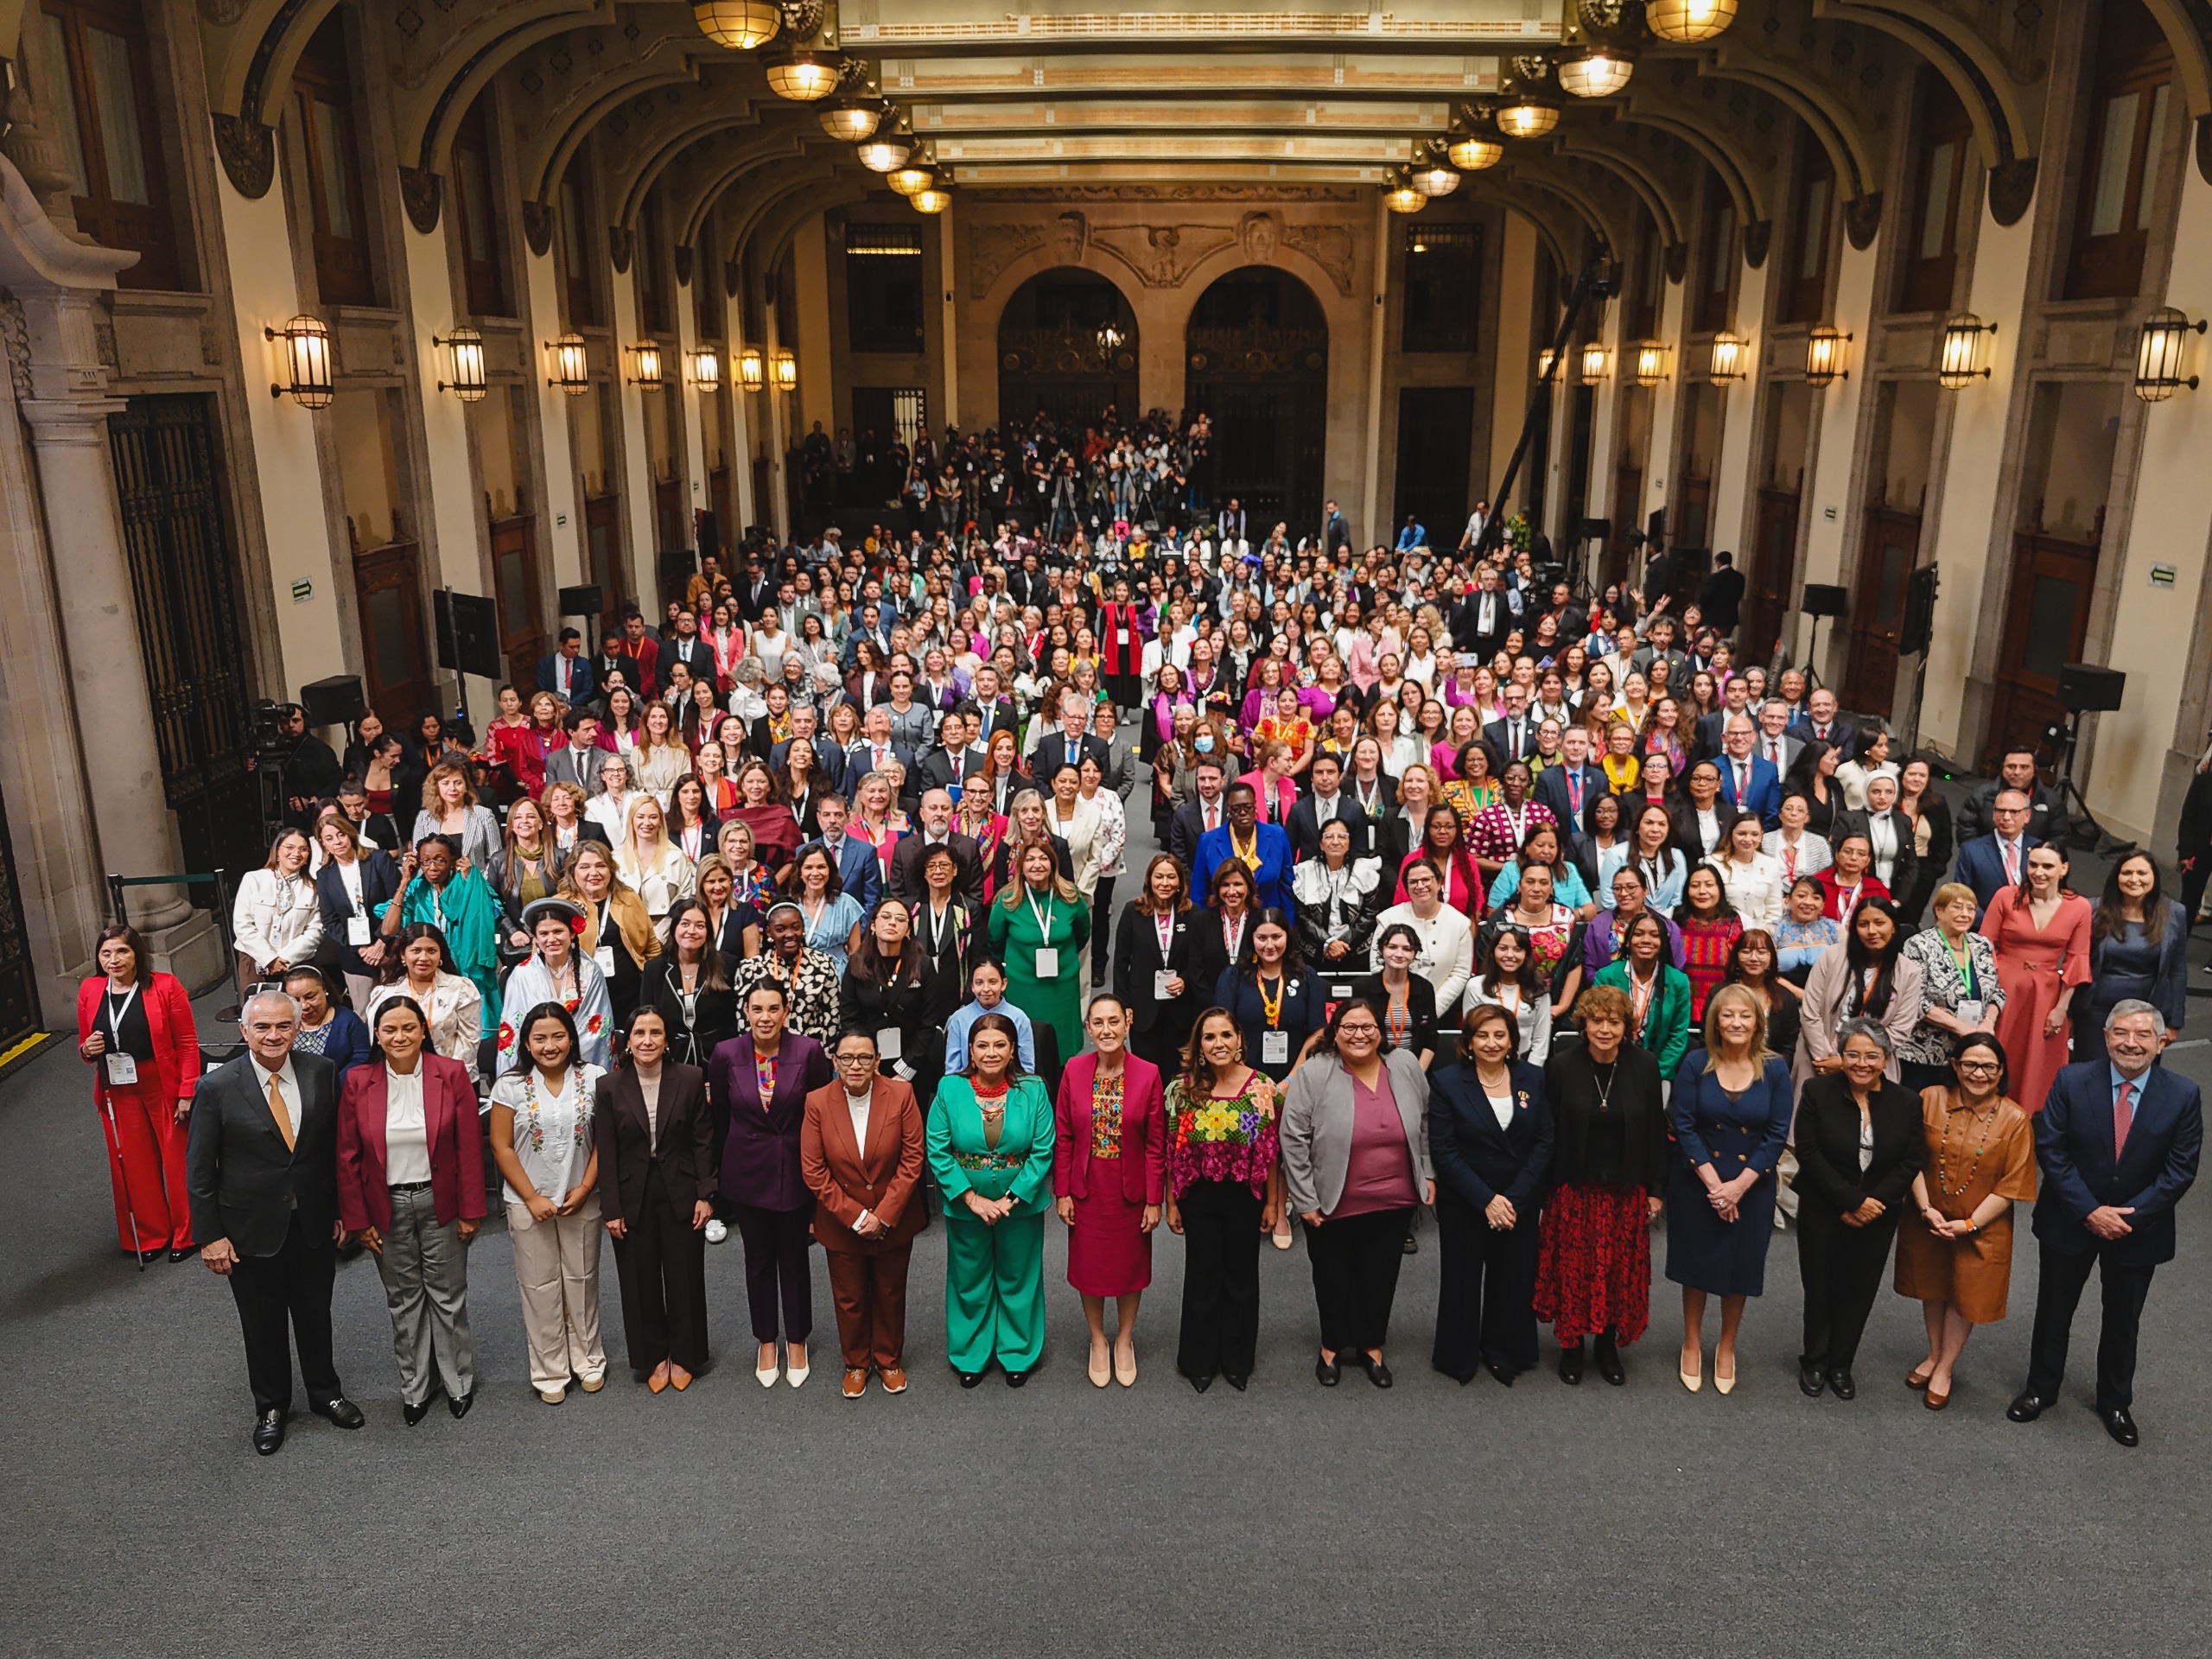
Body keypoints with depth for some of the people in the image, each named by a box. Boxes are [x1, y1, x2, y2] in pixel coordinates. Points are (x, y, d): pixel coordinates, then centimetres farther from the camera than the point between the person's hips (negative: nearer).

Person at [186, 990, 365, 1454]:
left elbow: (336, 1146, 1)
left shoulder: (321, 1073, -8)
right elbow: (200, 1170, -8)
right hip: (252, 1231, -2)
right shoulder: (217, 1088, -15)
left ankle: (325, 1392, 41)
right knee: (263, 1325, 16)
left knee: (316, 1316, 19)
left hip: (314, 1224, 2)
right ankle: (271, 1407, 37)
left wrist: (341, 1208, 3)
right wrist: (210, 1236, -8)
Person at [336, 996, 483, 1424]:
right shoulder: (358, 1082, -6)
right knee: (403, 1300, 14)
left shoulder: (452, 1075, -9)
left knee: (448, 1294, 10)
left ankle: (458, 1381, 28)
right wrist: (358, 1221, -2)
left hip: (440, 1204, -1)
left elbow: (469, 1148, -6)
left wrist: (470, 1211, -7)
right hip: (388, 1208, 1)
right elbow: (348, 1158, -1)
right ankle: (416, 1386, 30)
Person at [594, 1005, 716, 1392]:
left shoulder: (691, 1079, -6)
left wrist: (705, 1195, -6)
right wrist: (611, 1209, -7)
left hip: (681, 1194, 0)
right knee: (640, 1282, 10)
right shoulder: (609, 1087, -5)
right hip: (632, 1197, 0)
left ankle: (684, 1356, 29)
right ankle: (652, 1357, 29)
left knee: (684, 1277, 10)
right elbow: (605, 1153, -4)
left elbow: (703, 1141, -2)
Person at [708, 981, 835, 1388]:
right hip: (747, 1171, 1)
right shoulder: (726, 1054, -10)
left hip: (795, 1169, -1)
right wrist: (720, 1166, 8)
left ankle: (797, 1342, 31)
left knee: (794, 1257, 12)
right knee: (758, 1258, 15)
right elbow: (719, 1113, 2)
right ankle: (766, 1342, 33)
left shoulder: (808, 1051, -14)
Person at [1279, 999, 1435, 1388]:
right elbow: (1293, 1140, -12)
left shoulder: (1406, 1067, -3)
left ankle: (1372, 1347, 34)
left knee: (1380, 1278, 15)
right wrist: (1304, 1200, -11)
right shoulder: (1313, 1075, -14)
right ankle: (1331, 1347, 33)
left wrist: (1428, 1174, 10)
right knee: (1333, 1279, 13)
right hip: (1333, 1206, -2)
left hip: (1394, 1203, 3)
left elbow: (1425, 1126, 10)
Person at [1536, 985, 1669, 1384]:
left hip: (1626, 1191, 1)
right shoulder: (1562, 1065, -9)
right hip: (1573, 1190, -1)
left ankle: (1609, 1345, 27)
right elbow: (1548, 1131, -4)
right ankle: (1571, 1345, 23)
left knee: (1620, 1272, 9)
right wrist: (1546, 1188, -4)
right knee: (1573, 1271, 5)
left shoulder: (1644, 1065, -4)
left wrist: (1655, 1189, 3)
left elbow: (1656, 1131, 2)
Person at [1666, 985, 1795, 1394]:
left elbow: (1778, 1133, -8)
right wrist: (1713, 1181, -16)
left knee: (1740, 1266, 12)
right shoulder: (1696, 1064, -10)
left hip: (1751, 1187, 1)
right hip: (1697, 1183, -1)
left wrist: (1740, 1184, -14)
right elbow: (1683, 1126, -10)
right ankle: (1692, 1345, 30)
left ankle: (1727, 1349, 32)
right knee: (1697, 1262, 11)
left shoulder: (1775, 1068, -7)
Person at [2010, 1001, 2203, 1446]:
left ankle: (2116, 1402, 39)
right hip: (2070, 1222, 0)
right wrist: (2089, 1211, -18)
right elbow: (2049, 1149, -13)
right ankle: (2041, 1389, 35)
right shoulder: (2072, 1081, -14)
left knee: (2122, 1321, 18)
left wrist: (2130, 1215, -18)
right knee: (2053, 1310, 15)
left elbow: (2180, 1170, -11)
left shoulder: (2183, 1096, -12)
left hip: (2138, 1227, 1)